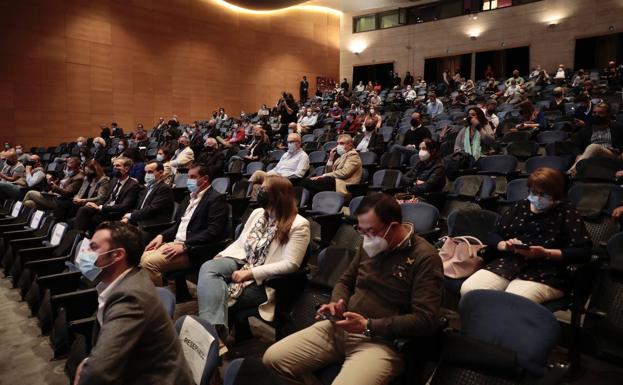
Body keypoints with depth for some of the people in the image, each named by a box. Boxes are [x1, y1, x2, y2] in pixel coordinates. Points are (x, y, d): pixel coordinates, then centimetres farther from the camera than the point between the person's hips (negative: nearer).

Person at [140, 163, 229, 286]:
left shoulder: (216, 199, -9)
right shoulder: (189, 198, 20)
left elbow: (213, 232, -20)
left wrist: (184, 246, -23)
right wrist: (162, 236, 5)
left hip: (193, 250, -9)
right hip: (175, 242, 9)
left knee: (149, 262, -21)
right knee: (142, 258, -5)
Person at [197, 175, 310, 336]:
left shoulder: (298, 225, -13)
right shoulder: (257, 213, 11)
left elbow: (290, 264, -18)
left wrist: (251, 273, -21)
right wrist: (221, 256, -3)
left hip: (264, 281, -6)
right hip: (242, 262, 7)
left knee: (221, 295, -29)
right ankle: (215, 329, -42)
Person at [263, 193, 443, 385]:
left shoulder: (424, 257, -12)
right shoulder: (371, 244, 10)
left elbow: (426, 320, -18)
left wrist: (368, 326, -20)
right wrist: (336, 303, -1)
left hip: (382, 340, -6)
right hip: (341, 327, 7)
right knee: (274, 358, -5)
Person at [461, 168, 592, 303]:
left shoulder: (567, 213, 7)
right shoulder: (520, 207, 19)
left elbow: (583, 251, -3)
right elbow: (493, 237, 18)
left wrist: (545, 253, -15)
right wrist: (505, 245, -5)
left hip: (544, 273, -4)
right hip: (506, 264, 4)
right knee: (468, 290, -22)